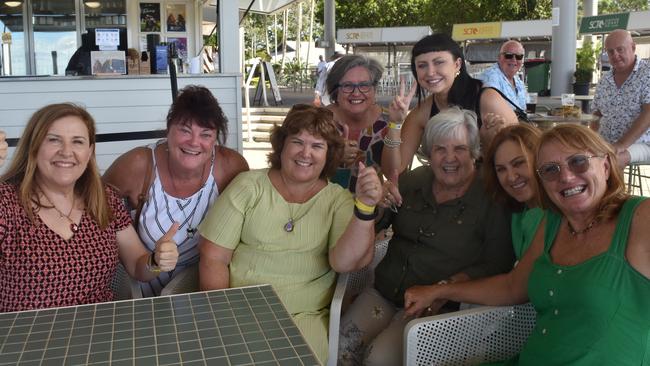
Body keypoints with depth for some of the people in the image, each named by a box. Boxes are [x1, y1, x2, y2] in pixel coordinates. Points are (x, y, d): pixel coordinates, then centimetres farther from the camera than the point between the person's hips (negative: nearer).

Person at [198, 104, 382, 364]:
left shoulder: (338, 200, 3)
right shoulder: (248, 186, 2)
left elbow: (345, 262, -14)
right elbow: (213, 258, 1)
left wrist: (365, 208, -27)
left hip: (305, 316, 1)